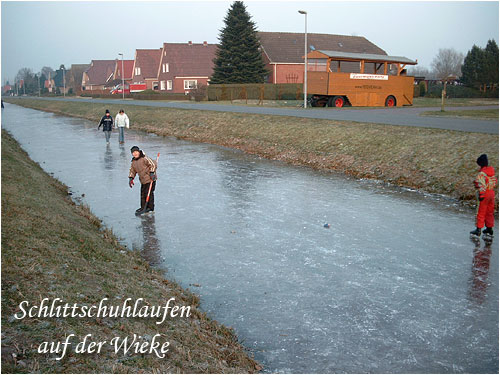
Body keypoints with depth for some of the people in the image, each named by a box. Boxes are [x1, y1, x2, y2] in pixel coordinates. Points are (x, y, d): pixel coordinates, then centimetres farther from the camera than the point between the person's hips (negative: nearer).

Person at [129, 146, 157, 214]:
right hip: (143, 180, 8)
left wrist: (152, 173, -20)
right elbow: (132, 171, 19)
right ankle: (143, 207, 24)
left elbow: (153, 164, -15)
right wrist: (131, 178, 6)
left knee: (149, 193, -6)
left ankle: (150, 208, 2)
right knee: (142, 193, 13)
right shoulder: (133, 162, 11)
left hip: (150, 179, -8)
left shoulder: (144, 159, -13)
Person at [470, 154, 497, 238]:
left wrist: (481, 195, -18)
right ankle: (489, 229, 22)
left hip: (485, 194, -8)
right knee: (489, 212, 16)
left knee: (481, 212, 0)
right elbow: (494, 182, 15)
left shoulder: (482, 173, -19)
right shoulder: (492, 171, 6)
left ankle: (478, 229, 5)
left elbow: (482, 185, -22)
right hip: (492, 193, 8)